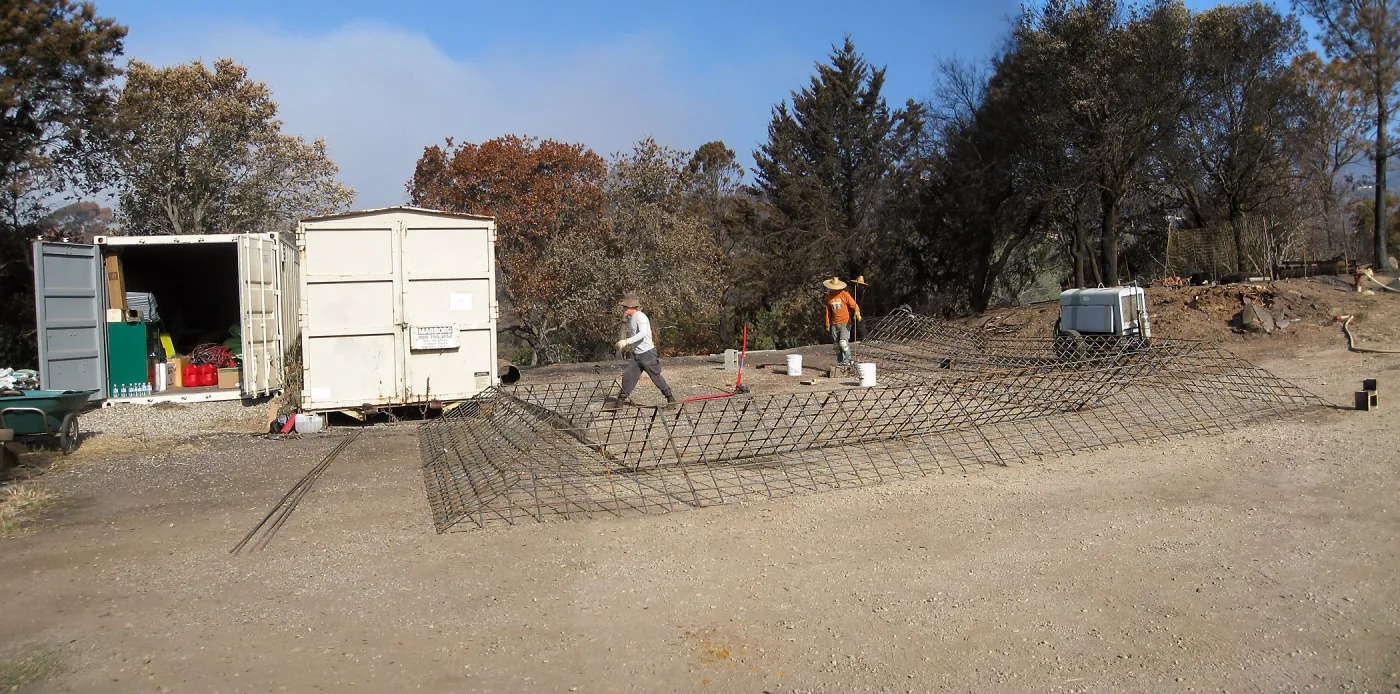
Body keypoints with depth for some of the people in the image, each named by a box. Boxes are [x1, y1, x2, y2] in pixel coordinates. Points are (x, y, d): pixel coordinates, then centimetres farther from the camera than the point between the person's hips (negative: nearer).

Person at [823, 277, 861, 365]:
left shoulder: (844, 294, -5)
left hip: (845, 323, -5)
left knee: (843, 342, -18)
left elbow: (853, 304, -10)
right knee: (837, 345, 8)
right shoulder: (828, 297, 8)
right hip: (834, 324, 5)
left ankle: (847, 360, -4)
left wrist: (857, 312, -30)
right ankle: (840, 362, 18)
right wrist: (827, 323, 12)